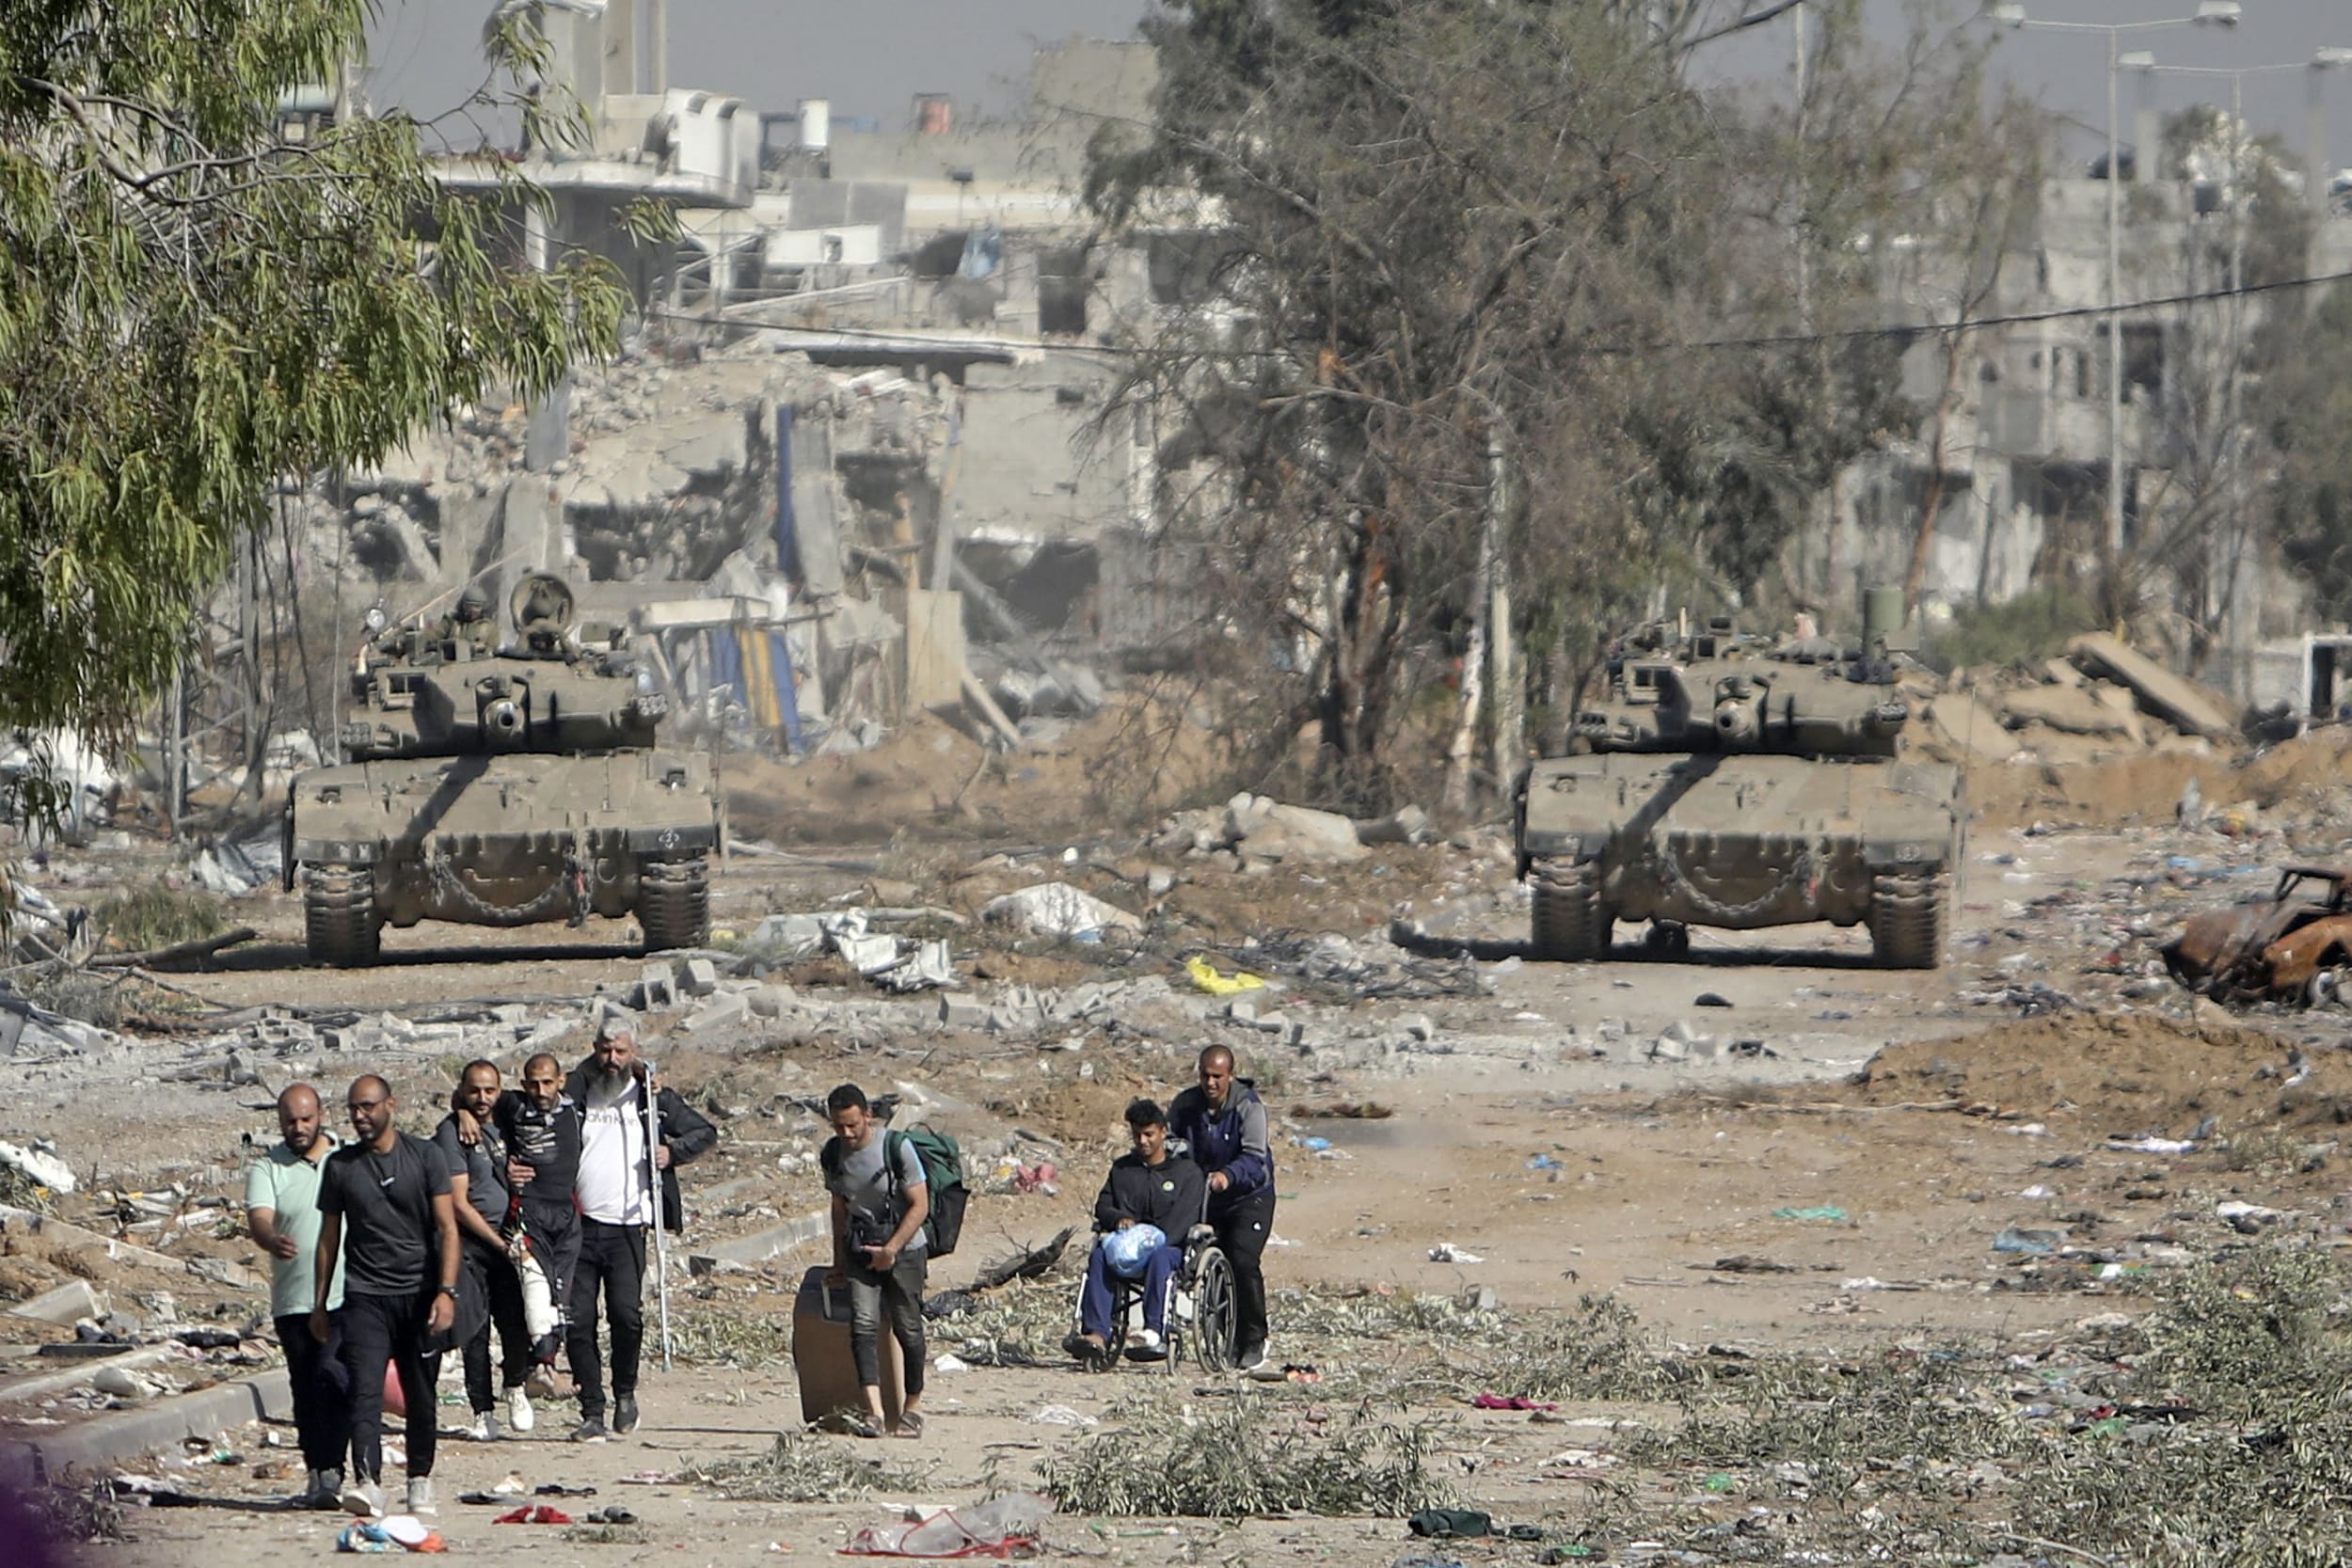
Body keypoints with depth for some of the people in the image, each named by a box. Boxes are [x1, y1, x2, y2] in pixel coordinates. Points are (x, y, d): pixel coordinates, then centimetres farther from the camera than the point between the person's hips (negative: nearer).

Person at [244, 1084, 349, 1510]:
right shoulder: (268, 1168, 4)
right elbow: (259, 1218, -13)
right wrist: (272, 1240, -37)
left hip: (348, 1297, -2)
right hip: (293, 1302, 2)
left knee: (332, 1376, -18)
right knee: (306, 1390, 7)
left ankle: (331, 1473, -18)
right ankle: (316, 1474, 16)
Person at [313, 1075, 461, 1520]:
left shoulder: (425, 1157, 3)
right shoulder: (340, 1166, 8)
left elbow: (447, 1229, -1)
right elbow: (329, 1237, 14)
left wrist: (446, 1291, -12)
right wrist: (319, 1304, 12)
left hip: (419, 1295, 0)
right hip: (365, 1295, 0)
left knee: (421, 1395, 6)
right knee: (364, 1391, -15)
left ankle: (420, 1480, 20)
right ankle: (367, 1482, -26)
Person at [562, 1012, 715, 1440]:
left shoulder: (651, 1096, 8)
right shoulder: (576, 1091, 9)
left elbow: (705, 1132, 14)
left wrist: (673, 1150, -4)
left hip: (627, 1226, -2)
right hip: (579, 1226, 2)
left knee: (626, 1312, -15)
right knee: (578, 1320, -2)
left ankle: (625, 1392, 11)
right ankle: (592, 1412, 8)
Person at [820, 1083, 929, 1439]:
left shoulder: (897, 1148, -15)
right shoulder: (832, 1155, 0)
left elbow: (919, 1206, -11)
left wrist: (891, 1249, -17)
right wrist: (839, 1261, 17)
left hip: (903, 1247, -3)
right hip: (860, 1249, 3)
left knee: (907, 1327, 1)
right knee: (863, 1323, -14)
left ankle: (913, 1407, 20)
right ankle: (874, 1413, -25)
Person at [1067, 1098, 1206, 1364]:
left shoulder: (1187, 1171, 8)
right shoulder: (1122, 1168, 23)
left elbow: (1182, 1217, -6)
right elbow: (1102, 1205, 14)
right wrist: (1119, 1218, -10)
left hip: (1171, 1246, -3)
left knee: (1158, 1257, -41)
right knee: (1100, 1257, -31)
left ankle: (1155, 1334, -51)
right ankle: (1097, 1334, -46)